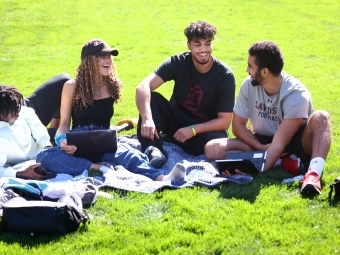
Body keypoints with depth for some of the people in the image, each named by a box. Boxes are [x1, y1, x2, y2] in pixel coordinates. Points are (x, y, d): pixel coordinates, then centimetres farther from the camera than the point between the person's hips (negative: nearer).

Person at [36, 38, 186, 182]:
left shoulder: (113, 85, 8)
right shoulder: (72, 87, 0)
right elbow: (64, 122, 4)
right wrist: (62, 140, -16)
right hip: (77, 146, -1)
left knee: (129, 154, -36)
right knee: (44, 157, -35)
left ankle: (161, 178, -64)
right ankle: (99, 168, -43)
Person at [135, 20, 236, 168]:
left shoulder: (225, 75, -16)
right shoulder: (178, 62, -14)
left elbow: (224, 121, -16)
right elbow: (143, 87, -27)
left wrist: (192, 130, -29)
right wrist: (147, 119, -44)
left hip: (205, 128, -1)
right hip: (176, 120, 1)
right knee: (151, 98, -24)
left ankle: (154, 140, -20)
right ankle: (152, 148, -40)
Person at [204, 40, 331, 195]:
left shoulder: (296, 95, -25)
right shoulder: (249, 85, -11)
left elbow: (279, 143, -30)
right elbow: (238, 125, -3)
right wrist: (262, 148, -17)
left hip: (294, 144, -4)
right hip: (262, 143, 5)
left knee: (321, 117, -34)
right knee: (213, 149, -20)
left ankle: (313, 173, -53)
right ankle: (284, 163, -22)